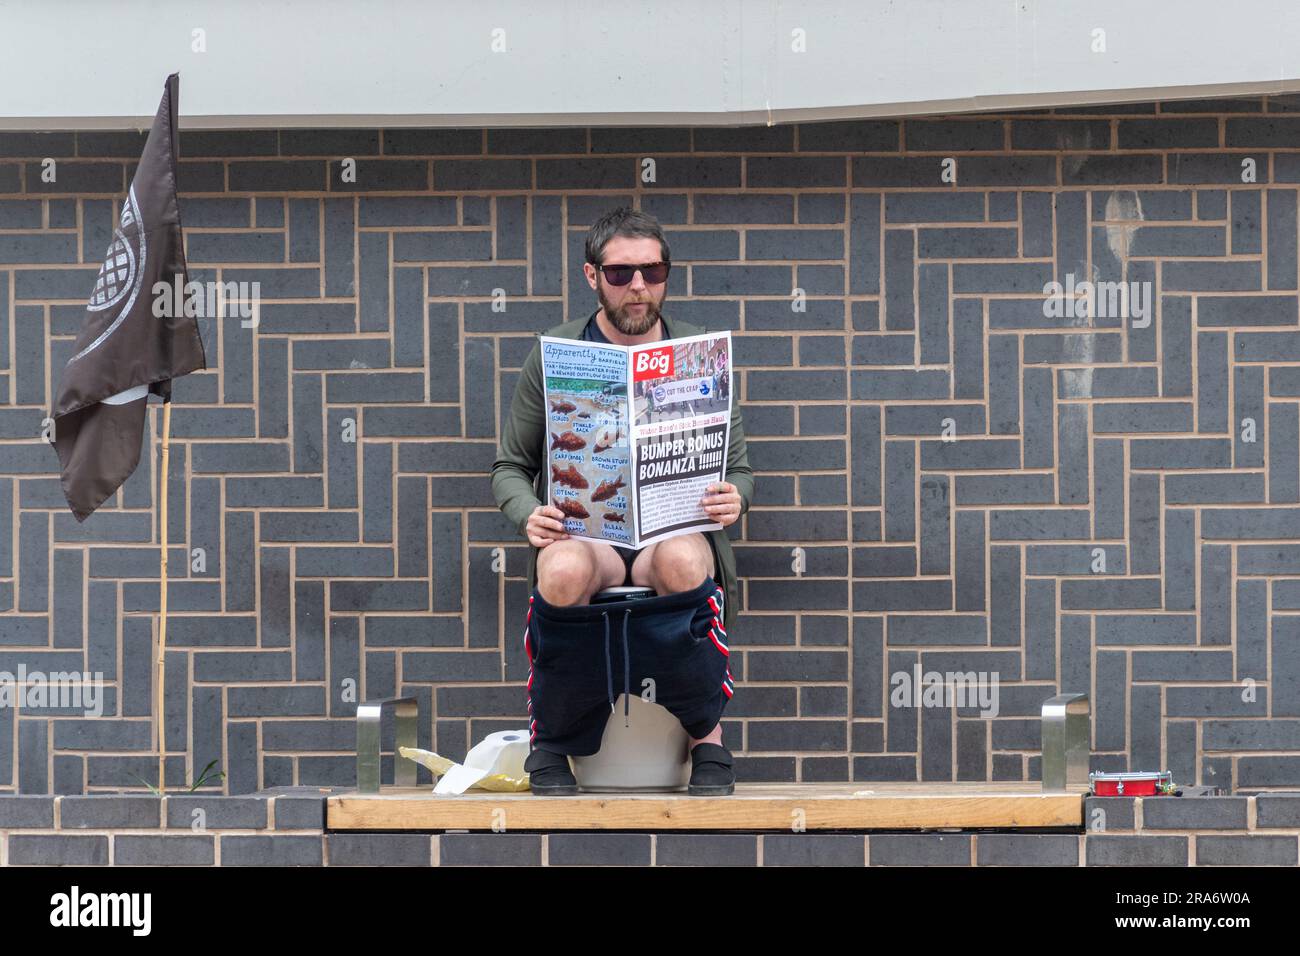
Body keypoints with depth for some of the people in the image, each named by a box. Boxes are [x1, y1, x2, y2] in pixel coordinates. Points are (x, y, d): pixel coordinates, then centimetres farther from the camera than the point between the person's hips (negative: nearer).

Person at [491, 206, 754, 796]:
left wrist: (733, 498, -11)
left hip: (677, 530, 0)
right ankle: (549, 741, -15)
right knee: (565, 571, -38)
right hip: (583, 531, 0)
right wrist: (529, 515, -10)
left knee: (682, 561, -39)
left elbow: (738, 468, 15)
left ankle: (708, 737, -21)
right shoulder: (554, 355, 9)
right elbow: (510, 466, 13)